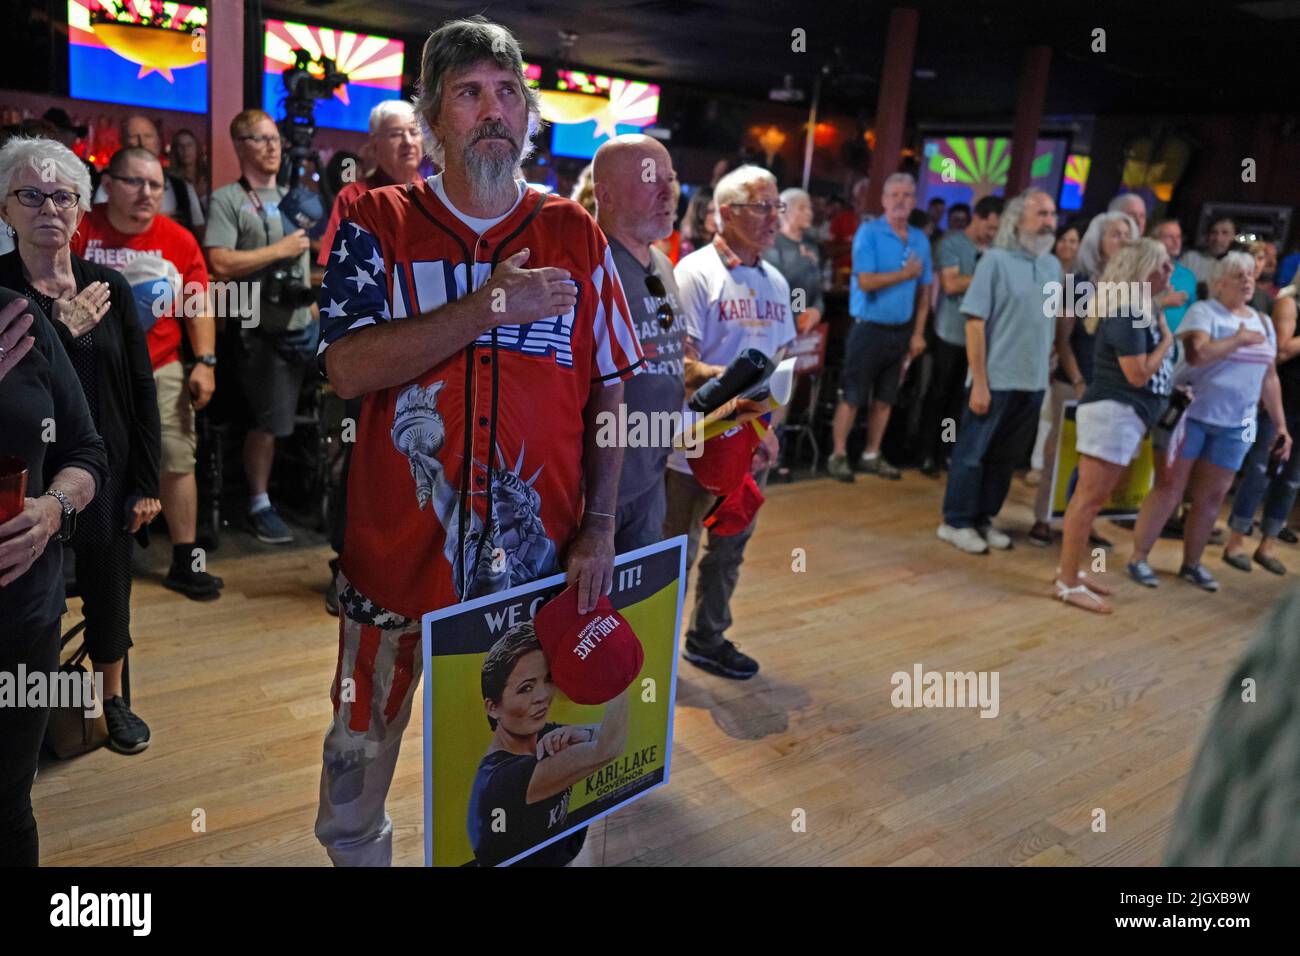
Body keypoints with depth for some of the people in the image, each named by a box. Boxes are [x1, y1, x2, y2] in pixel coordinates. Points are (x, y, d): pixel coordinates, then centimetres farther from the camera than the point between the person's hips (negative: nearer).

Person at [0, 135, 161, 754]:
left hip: (107, 473, 2)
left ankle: (113, 700, 36)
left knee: (110, 594, 14)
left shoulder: (110, 288, 1)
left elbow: (142, 392, 2)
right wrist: (65, 330, -18)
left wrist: (146, 483, 0)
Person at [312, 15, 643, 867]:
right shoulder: (377, 224, 1)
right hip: (397, 549, 0)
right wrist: (491, 306, -17)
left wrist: (600, 525, -4)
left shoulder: (576, 236, 5)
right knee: (354, 781, 15)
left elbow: (609, 388, 4)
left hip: (538, 553, 1)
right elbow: (348, 367, -12)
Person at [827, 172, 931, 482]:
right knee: (852, 396, -2)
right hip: (869, 327, -5)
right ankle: (838, 455, 8)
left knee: (885, 398, 11)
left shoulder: (921, 240, 9)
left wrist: (918, 333, 4)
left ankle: (871, 456, 21)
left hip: (901, 331, 5)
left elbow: (924, 292, 11)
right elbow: (865, 281, -17)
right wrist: (906, 274, -12)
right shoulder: (868, 232, -7)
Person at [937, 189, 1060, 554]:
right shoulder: (996, 260, -9)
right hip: (996, 379, -6)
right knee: (972, 453, 3)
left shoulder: (1053, 266, 8)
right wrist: (979, 381, -16)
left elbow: (1054, 324, 17)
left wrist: (1046, 368, 9)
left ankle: (983, 518, 25)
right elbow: (975, 322, -12)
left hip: (1033, 382, 6)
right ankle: (956, 522, 15)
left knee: (1005, 457, 12)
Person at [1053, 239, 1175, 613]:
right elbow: (1138, 374, -19)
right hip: (1112, 411, -10)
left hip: (1126, 414, 10)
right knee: (1089, 498, -7)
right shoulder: (1126, 315, -17)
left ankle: (1069, 569, 23)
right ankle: (1068, 583, -2)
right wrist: (1167, 338, -7)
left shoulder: (1145, 309, 13)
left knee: (1093, 498, 14)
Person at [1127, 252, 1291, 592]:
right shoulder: (1203, 311, -5)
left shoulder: (1263, 323, 13)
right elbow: (1196, 353, -24)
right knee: (1169, 487, -3)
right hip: (1191, 415, -5)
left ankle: (1191, 563, 20)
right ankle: (1138, 558, 4)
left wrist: (1281, 425, 12)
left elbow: (1269, 378, 15)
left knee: (1212, 496, 8)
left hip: (1233, 426, 6)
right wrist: (1240, 339, -15)